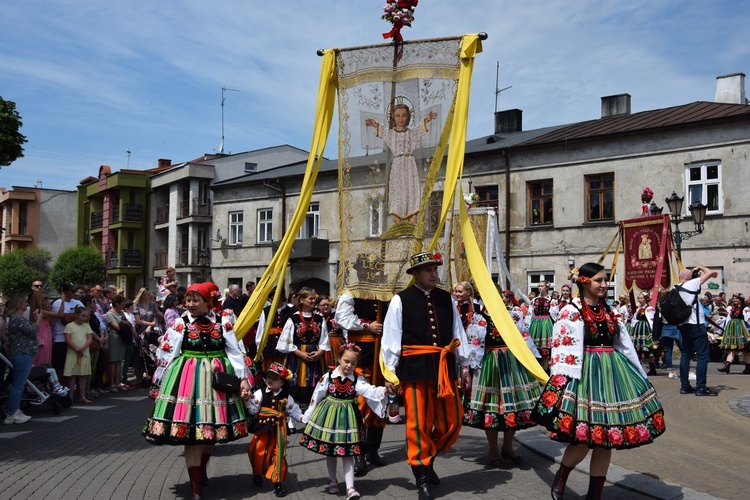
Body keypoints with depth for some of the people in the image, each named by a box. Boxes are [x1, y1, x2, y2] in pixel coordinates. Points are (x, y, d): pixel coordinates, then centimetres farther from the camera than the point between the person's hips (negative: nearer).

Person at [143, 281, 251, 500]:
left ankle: (202, 471, 38)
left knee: (212, 426, 13)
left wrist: (243, 378, -6)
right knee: (190, 432, -4)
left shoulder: (223, 322, 1)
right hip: (187, 377, -2)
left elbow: (235, 351, 0)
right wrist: (160, 383, 3)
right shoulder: (180, 324, -2)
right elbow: (166, 355, 2)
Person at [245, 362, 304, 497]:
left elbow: (294, 411, 6)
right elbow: (253, 410, -6)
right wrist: (247, 401, -21)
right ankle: (257, 475, 33)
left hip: (278, 429, 0)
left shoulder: (286, 397, 0)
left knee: (278, 455, 2)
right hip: (263, 428, 0)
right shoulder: (260, 393, -3)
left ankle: (278, 483, 13)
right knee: (258, 452, 4)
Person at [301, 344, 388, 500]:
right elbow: (316, 397, 1)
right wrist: (308, 417, 6)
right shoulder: (328, 376, -6)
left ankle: (350, 487, 0)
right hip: (328, 416, 1)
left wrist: (384, 390, -42)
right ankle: (333, 481, 31)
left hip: (347, 418, -1)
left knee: (347, 453, 0)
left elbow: (370, 391, -22)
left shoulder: (357, 380, -6)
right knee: (329, 451, 12)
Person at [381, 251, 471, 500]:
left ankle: (428, 459, 32)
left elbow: (458, 333, 13)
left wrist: (464, 367, 12)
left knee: (452, 420, 8)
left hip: (444, 367, 4)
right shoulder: (400, 300, -3)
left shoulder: (447, 299, 10)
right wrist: (389, 374, -7)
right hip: (415, 367, -4)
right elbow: (391, 338, -4)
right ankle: (422, 476, 18)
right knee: (419, 423, 3)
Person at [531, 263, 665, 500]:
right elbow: (563, 348, -14)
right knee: (584, 439, -8)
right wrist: (562, 384, -22)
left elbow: (625, 346, 18)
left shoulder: (610, 311, 14)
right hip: (585, 374, -6)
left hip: (613, 373, 7)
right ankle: (560, 479, 20)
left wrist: (639, 377, 19)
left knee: (605, 438, 8)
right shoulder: (571, 312, -6)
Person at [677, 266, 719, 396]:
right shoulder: (690, 284, -11)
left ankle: (685, 386, 11)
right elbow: (709, 273, -8)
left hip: (683, 325, 8)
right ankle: (700, 387, -6)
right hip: (696, 325, -8)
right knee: (703, 355, -4)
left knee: (686, 355, 10)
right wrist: (699, 268, 12)